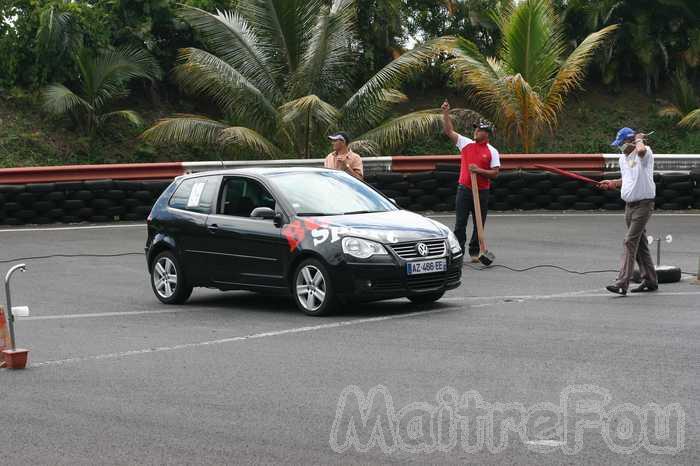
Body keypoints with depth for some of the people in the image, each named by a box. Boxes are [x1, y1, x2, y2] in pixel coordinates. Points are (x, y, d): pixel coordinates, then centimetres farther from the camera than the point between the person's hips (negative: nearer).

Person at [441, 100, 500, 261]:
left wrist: (479, 170, -18)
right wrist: (446, 113, -4)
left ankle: (475, 252, 16)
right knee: (460, 223, 1)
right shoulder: (466, 143, 6)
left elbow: (495, 173, -5)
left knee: (479, 224, 6)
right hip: (464, 189, 1)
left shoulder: (492, 152, -1)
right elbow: (449, 131, 4)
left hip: (482, 192, -1)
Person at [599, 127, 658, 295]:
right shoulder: (623, 158, 12)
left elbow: (641, 150, -40)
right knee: (640, 244, 14)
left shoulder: (645, 153, -13)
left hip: (643, 204, -9)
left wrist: (639, 139, -19)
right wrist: (613, 183, 13)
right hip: (629, 204, 9)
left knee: (630, 242, -15)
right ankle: (650, 281, 25)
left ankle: (622, 283, -18)